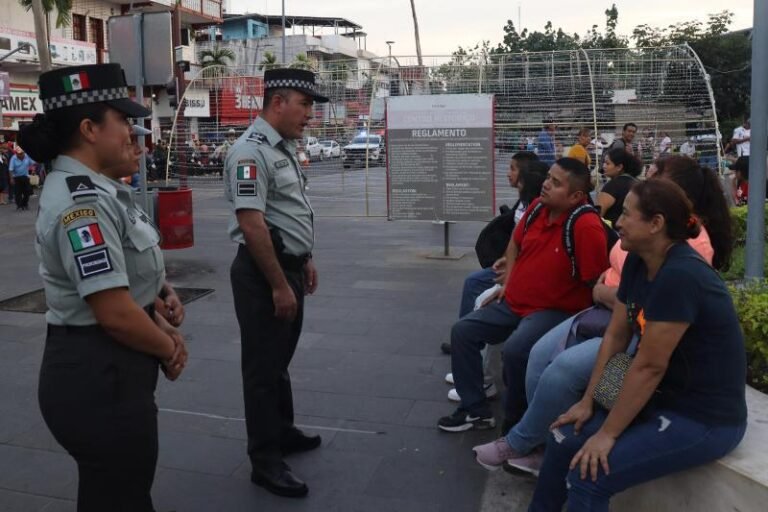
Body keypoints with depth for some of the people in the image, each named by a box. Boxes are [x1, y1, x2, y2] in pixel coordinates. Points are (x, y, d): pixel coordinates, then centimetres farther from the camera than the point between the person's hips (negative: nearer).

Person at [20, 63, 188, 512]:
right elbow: (116, 314, -28)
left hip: (110, 371, 10)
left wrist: (159, 296, 1)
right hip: (98, 377, -10)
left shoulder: (93, 188, 7)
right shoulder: (82, 203, -24)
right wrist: (169, 349, -10)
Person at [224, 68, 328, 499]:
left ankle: (283, 432, 37)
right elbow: (252, 225, -26)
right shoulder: (252, 152, -20)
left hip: (289, 267, 9)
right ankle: (265, 460, 14)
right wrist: (279, 285, -23)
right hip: (263, 273, -9)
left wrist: (305, 260, 21)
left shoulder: (285, 147, 11)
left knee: (280, 358, 21)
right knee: (263, 365, 2)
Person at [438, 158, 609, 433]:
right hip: (513, 302, 8)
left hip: (555, 311, -8)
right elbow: (515, 244, 19)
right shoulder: (537, 206, -1)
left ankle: (515, 421, -4)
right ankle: (476, 409, 12)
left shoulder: (587, 227, -24)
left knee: (515, 350, -32)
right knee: (462, 331, 2)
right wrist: (508, 282, 12)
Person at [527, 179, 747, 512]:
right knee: (564, 441, 4)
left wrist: (608, 433, -17)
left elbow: (649, 366, -24)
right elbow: (616, 337, 5)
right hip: (663, 399, 8)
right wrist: (588, 401, 3)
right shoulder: (637, 262, -1)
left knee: (586, 475, -16)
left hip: (704, 418, -8)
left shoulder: (680, 276, -28)